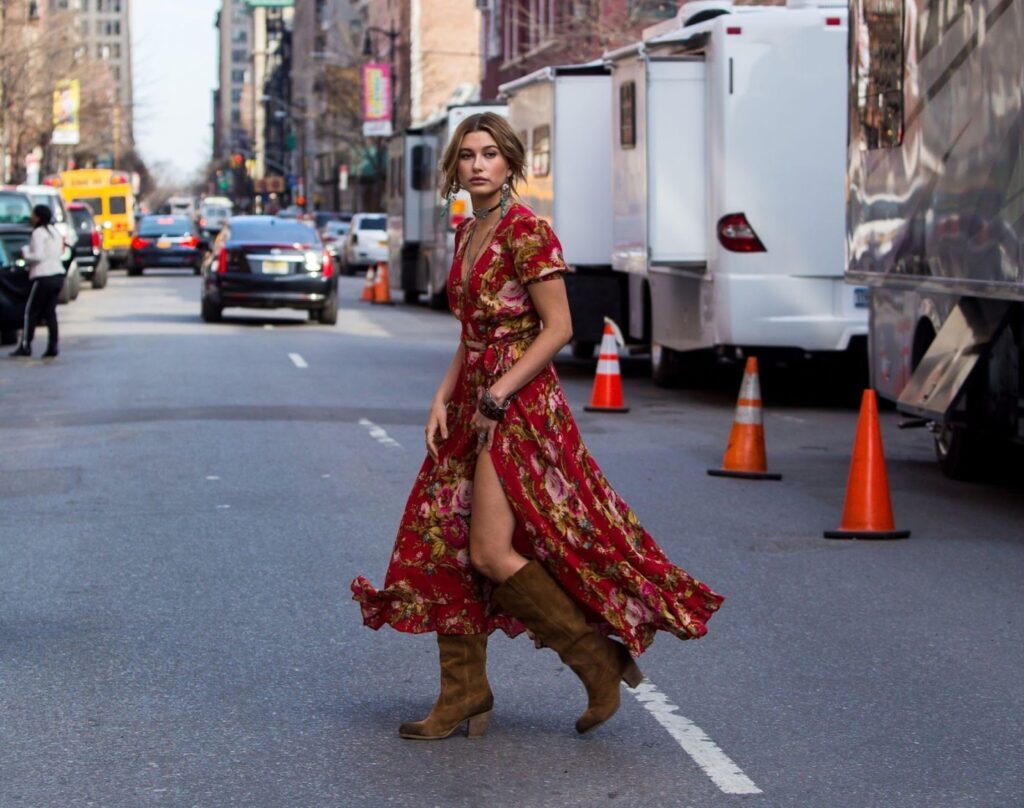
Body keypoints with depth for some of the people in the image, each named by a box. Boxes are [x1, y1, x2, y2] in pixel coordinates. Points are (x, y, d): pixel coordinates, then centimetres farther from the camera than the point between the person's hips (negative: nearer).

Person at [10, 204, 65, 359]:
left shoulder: (39, 232, -11)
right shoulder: (55, 231, 15)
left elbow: (38, 256, -18)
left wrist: (25, 253, 0)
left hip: (44, 276, -8)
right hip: (58, 274, 8)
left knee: (31, 311, 0)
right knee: (50, 312, 9)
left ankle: (25, 346, 1)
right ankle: (52, 347, 4)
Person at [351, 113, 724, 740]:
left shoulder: (527, 231, -12)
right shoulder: (466, 234, 14)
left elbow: (558, 328, -15)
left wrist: (500, 393, -17)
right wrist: (444, 398, 7)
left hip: (521, 405, -9)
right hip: (473, 402, 9)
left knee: (492, 553, -13)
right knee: (442, 544, 4)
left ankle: (599, 658, 3)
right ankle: (464, 694, 11)